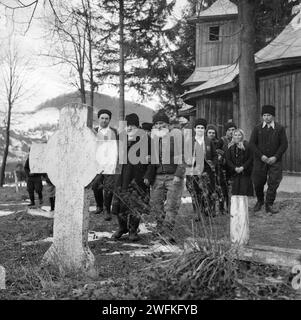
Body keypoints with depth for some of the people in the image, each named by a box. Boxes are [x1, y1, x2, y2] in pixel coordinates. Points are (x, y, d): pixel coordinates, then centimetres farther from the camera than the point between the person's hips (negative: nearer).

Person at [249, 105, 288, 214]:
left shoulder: (280, 128, 3)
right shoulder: (257, 129, 4)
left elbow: (284, 144, -1)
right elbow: (252, 143, -1)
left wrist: (275, 157, -12)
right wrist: (261, 156, -12)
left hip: (275, 160, -1)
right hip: (260, 160, 1)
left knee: (273, 183, -6)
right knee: (258, 183, 5)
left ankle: (269, 205, 4)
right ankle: (260, 201, 30)